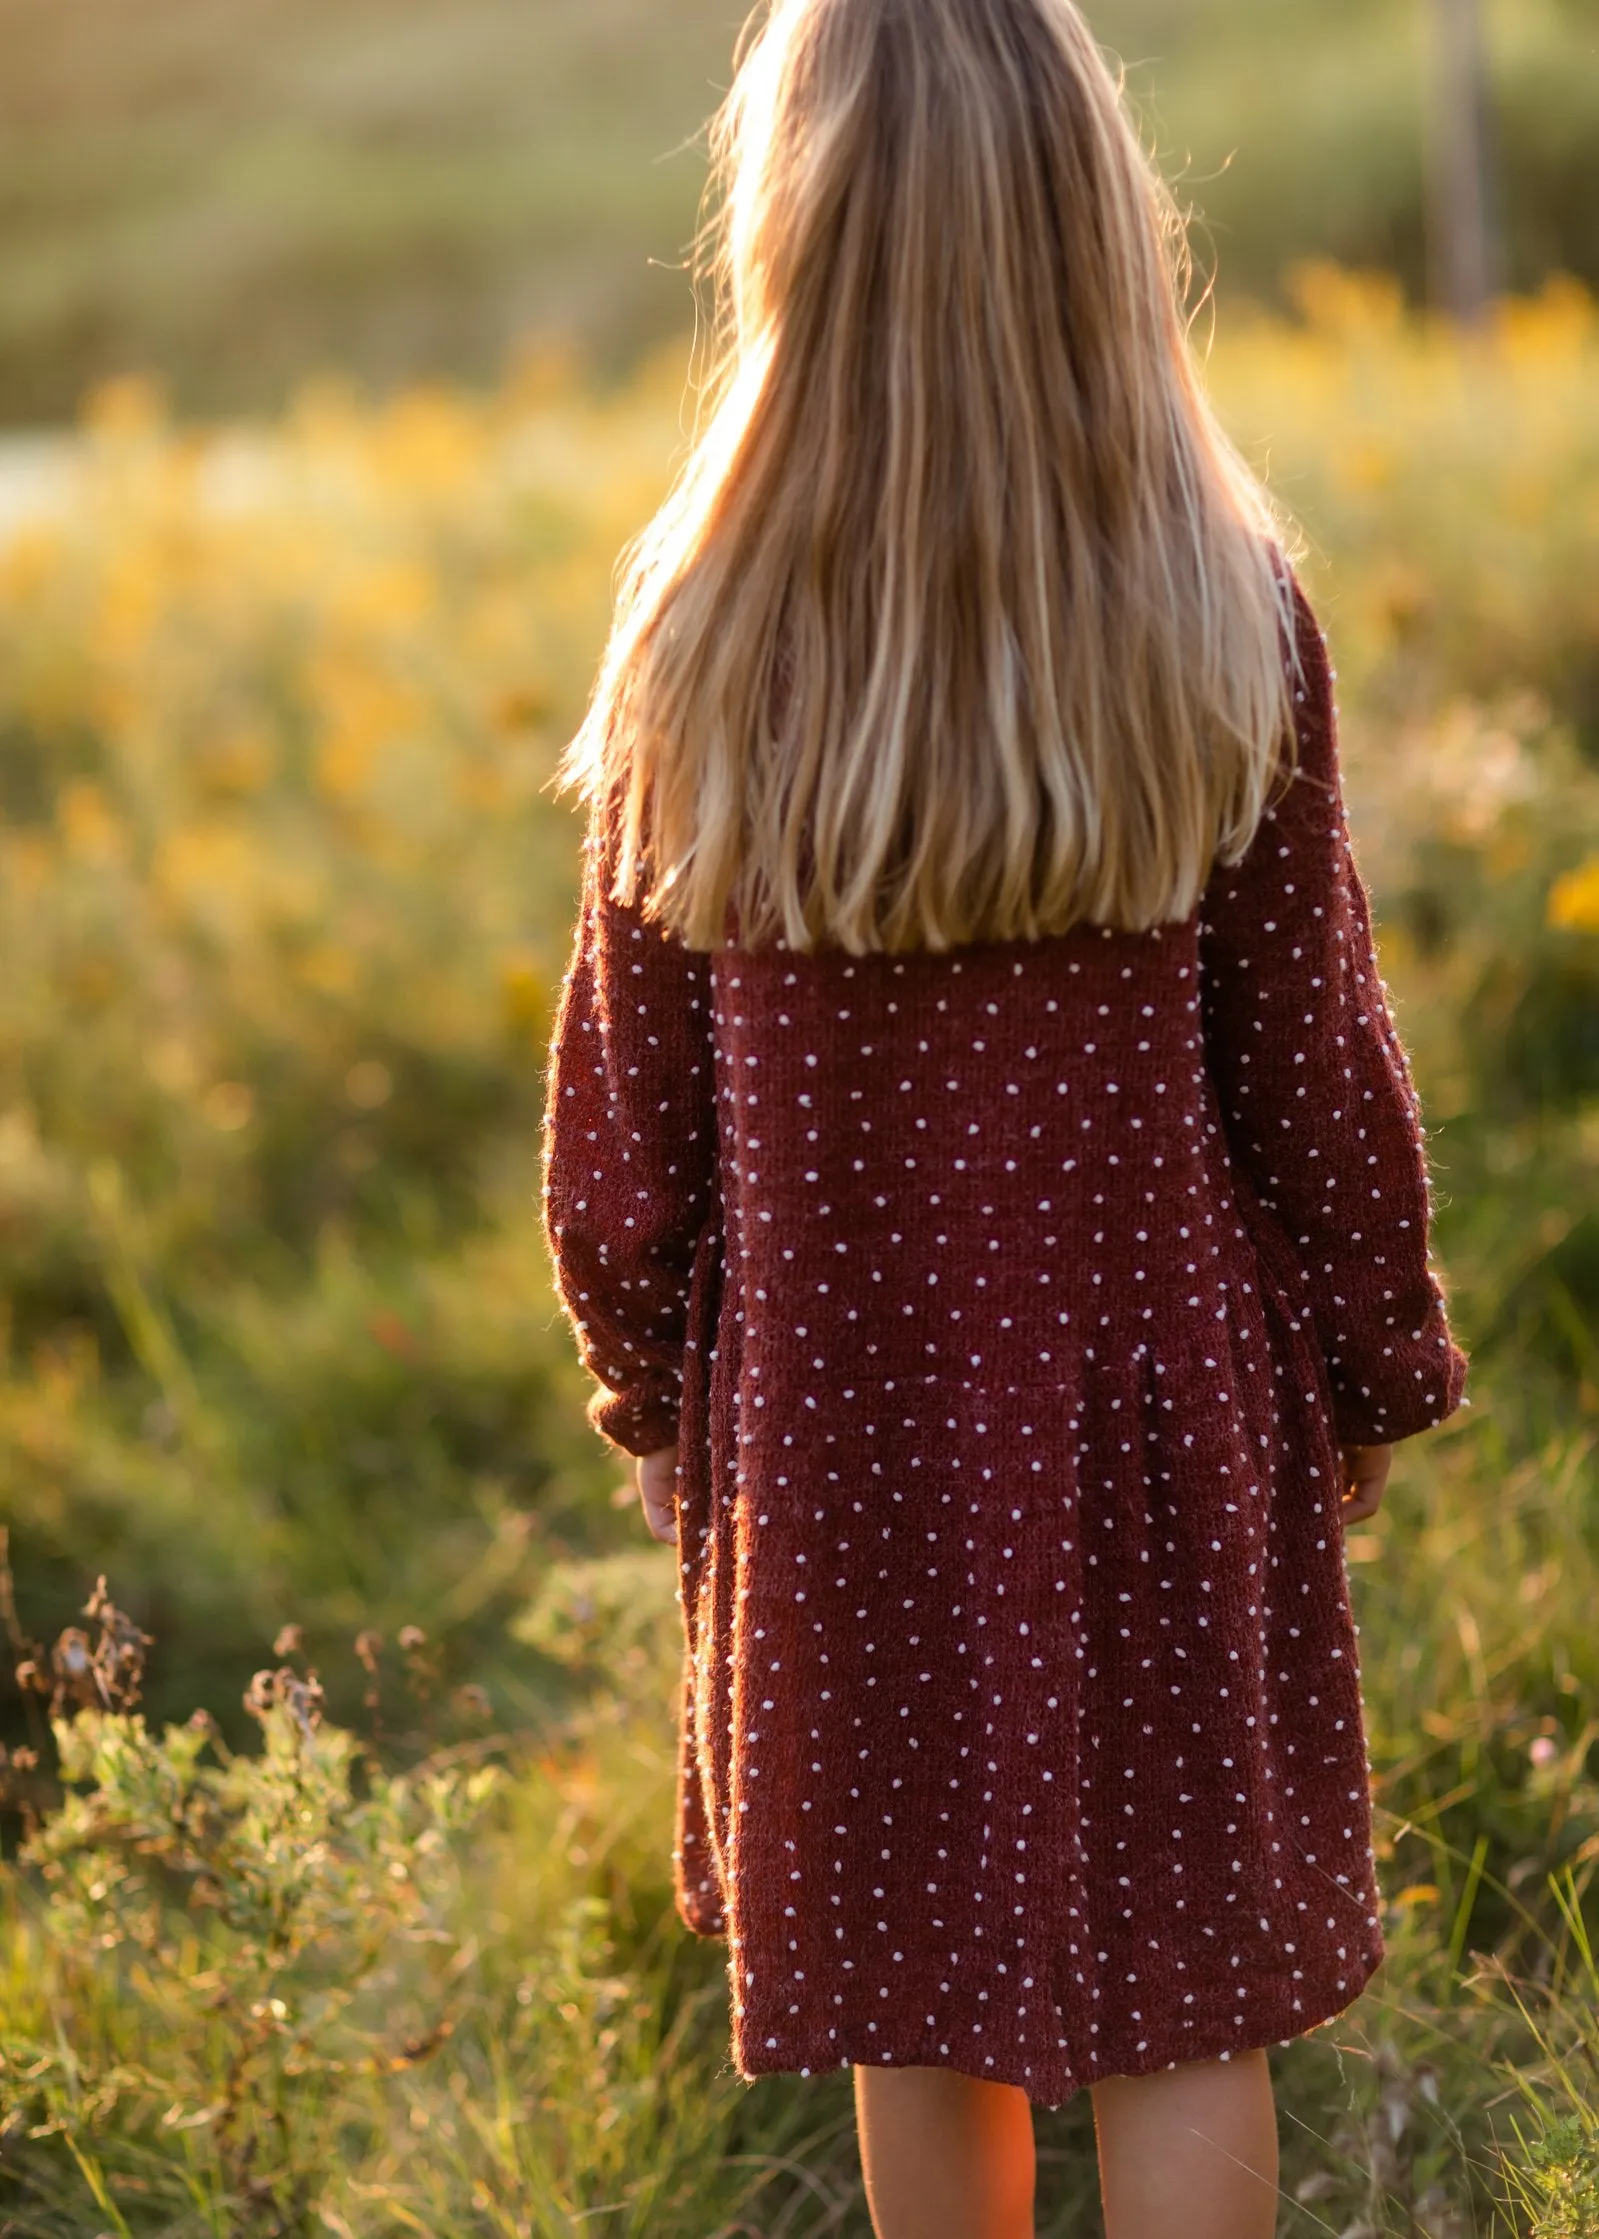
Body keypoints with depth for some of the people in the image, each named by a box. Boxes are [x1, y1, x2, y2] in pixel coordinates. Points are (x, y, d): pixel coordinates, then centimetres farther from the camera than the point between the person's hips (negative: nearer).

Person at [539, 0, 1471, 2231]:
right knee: (1181, 1995, 10)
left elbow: (630, 1096, -3)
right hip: (1164, 1401, 0)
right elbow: (1312, 1058, -4)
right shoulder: (1225, 621, -11)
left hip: (841, 1410, 1)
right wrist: (1375, 1373, 10)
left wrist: (650, 1388, 12)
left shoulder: (705, 644, -10)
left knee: (919, 2002, 15)